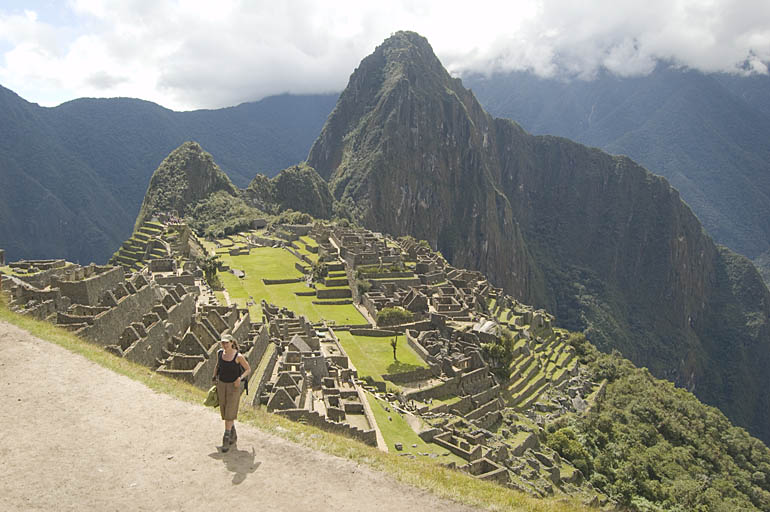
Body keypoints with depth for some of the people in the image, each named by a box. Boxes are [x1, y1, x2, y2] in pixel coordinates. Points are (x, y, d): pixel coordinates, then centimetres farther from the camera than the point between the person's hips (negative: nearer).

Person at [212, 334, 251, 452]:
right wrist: (214, 377, 21)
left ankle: (226, 439, -1)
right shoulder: (219, 352, -5)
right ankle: (233, 435, 30)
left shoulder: (238, 356, -19)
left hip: (234, 386, -5)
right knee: (225, 411, 12)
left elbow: (248, 369, -9)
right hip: (222, 384, 5)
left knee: (229, 413, -8)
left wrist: (240, 378, -24)